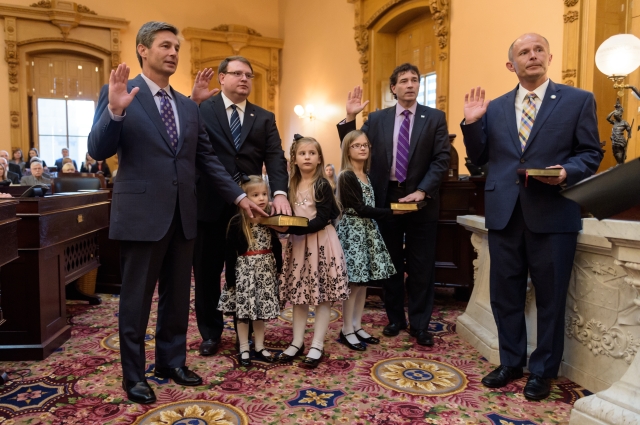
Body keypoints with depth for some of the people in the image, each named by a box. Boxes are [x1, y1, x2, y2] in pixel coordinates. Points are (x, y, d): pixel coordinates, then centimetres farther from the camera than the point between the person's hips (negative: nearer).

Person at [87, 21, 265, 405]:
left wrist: (239, 196, 8)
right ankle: (134, 374, 23)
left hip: (183, 215, 6)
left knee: (178, 296, 15)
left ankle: (172, 361, 32)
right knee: (137, 298, 7)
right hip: (142, 214, -5)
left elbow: (208, 159, 14)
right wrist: (114, 111, -27)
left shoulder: (189, 107, 13)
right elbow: (98, 151, -10)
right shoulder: (119, 94, -2)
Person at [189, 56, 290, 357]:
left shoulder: (264, 118, 10)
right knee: (207, 273, 10)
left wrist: (279, 192, -18)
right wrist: (193, 101, -23)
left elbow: (275, 157, -2)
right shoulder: (203, 109, 2)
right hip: (210, 204, -1)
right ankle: (211, 333, 29)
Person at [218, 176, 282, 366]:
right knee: (243, 310, 5)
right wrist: (230, 277, -10)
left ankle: (259, 347, 24)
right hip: (244, 270, -3)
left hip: (266, 270, 4)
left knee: (261, 309, 12)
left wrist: (278, 269, 6)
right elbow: (230, 251, -9)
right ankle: (243, 350, 18)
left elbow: (276, 247, 9)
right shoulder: (237, 221, -10)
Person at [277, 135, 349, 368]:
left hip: (321, 243, -5)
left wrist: (292, 229, -23)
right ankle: (297, 342, 21)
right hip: (298, 243, 6)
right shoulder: (291, 186, 8)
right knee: (299, 293, 10)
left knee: (322, 294, 1)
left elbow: (322, 220, -17)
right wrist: (283, 227, -9)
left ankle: (317, 346, 11)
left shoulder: (323, 185, -9)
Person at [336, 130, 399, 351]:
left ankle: (357, 327, 22)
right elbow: (360, 209, -17)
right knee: (353, 282, -4)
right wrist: (390, 212, -15)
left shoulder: (366, 176, 13)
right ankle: (347, 330, 9)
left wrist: (387, 211, -1)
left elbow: (368, 207, 13)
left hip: (367, 231, 8)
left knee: (364, 281, 11)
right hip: (352, 232, -8)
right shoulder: (347, 176, -12)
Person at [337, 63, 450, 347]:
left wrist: (422, 191, -15)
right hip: (386, 199, 2)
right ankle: (395, 319, 27)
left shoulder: (435, 118, 2)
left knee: (421, 266, 5)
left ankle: (420, 324, 19)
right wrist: (350, 118, -8)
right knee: (391, 263, 11)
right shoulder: (377, 119, 7)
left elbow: (441, 160, -4)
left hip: (421, 199, -1)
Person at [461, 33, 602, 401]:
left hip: (553, 215, -3)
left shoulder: (578, 100, 4)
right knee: (505, 295, 11)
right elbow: (480, 158, 9)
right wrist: (472, 123, -5)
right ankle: (511, 363, 30)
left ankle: (543, 371, 26)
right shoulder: (495, 108, 11)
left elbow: (591, 154, 2)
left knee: (550, 298, 7)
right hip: (504, 214, 3)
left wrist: (567, 172, -17)